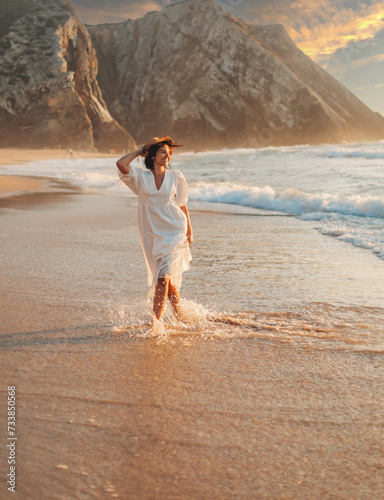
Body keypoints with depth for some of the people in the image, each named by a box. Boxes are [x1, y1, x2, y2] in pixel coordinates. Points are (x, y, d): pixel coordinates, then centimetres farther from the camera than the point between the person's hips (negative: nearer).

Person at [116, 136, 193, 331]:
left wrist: (189, 231, 13)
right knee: (168, 277, 11)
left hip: (174, 232, -1)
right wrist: (141, 150, -4)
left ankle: (157, 319, -10)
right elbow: (121, 164, -17)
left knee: (163, 276, -13)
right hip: (152, 234, 1)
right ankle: (179, 315, 28)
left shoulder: (175, 177, 2)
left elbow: (182, 205, 10)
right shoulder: (141, 177, 0)